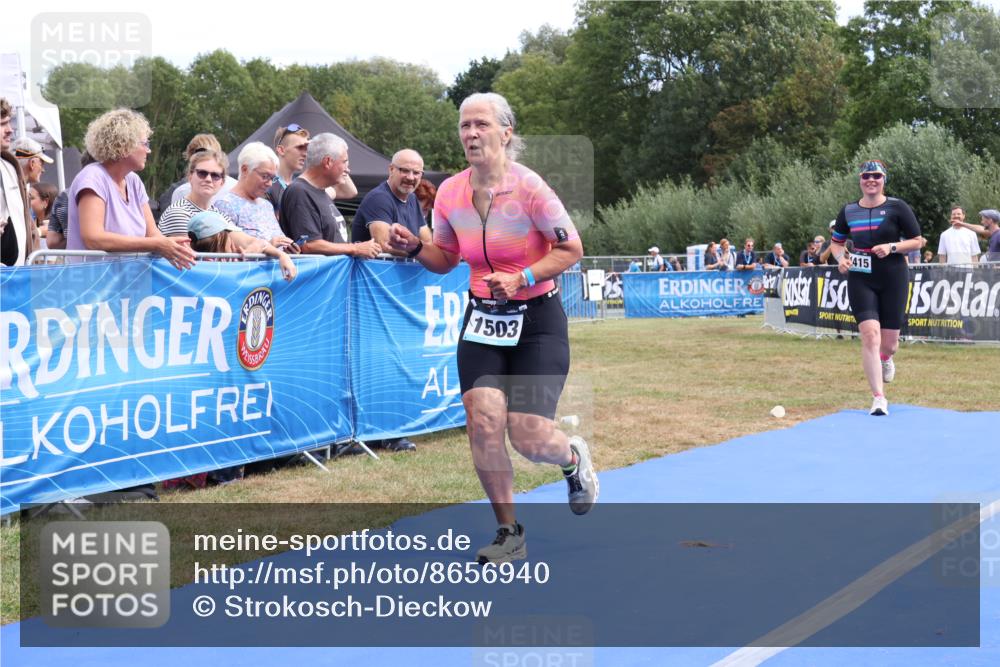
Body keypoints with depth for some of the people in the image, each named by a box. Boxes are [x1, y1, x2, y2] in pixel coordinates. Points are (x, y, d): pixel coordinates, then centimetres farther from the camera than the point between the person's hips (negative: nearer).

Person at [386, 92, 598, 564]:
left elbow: (571, 249, -9)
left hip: (537, 321, -4)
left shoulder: (528, 187, -17)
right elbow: (445, 260, 12)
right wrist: (414, 247, -8)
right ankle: (509, 534, 9)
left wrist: (522, 278, -22)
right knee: (483, 422, -11)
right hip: (481, 321, 4)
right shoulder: (449, 193, -3)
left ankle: (574, 458, 29)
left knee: (528, 437, -10)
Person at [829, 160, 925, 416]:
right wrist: (841, 257, -3)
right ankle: (878, 398, -13)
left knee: (889, 342, 5)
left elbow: (917, 241, 1)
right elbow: (836, 241, 18)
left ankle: (885, 359, 45)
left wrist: (892, 247, -16)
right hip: (860, 280, 1)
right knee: (870, 334, -16)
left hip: (893, 279, -1)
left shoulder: (897, 207, -2)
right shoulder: (849, 211, 5)